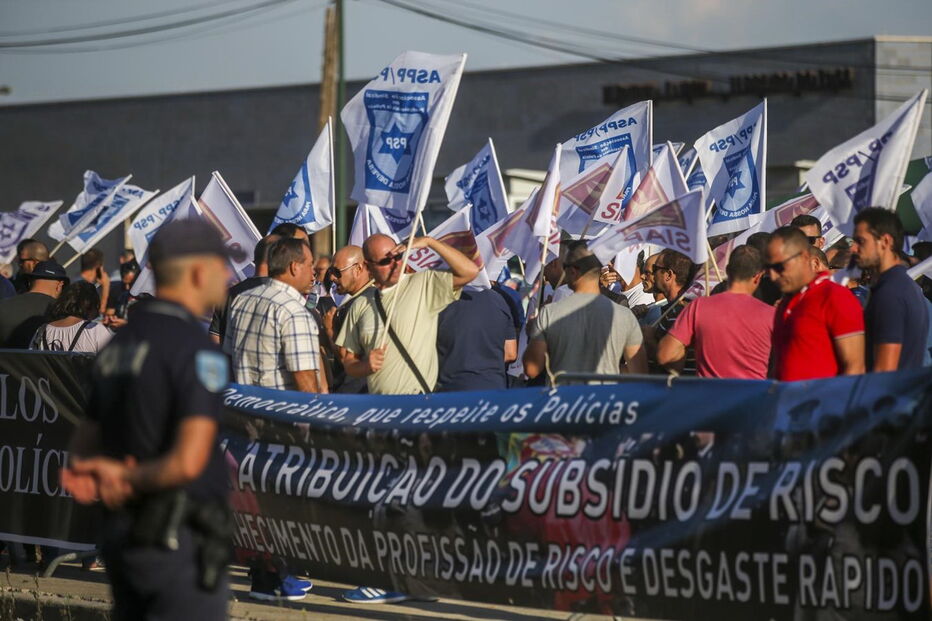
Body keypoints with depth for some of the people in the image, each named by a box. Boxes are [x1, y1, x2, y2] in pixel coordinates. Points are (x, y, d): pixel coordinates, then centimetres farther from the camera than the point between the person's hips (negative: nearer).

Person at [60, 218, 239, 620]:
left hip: (124, 536, 9)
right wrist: (128, 480, -12)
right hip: (180, 543, -9)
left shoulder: (121, 345, 12)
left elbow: (86, 442, 15)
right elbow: (188, 461, -28)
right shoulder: (197, 350, -17)